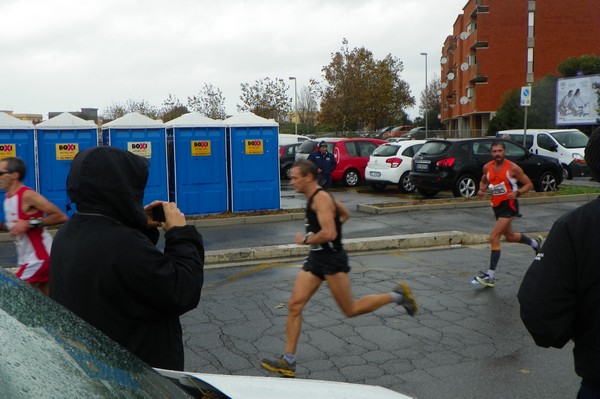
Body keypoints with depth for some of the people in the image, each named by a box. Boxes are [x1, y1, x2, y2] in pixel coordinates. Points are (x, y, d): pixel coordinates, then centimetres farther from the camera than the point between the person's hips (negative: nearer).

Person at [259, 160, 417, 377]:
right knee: (294, 305, 0)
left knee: (350, 310, 3)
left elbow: (329, 234, -30)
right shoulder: (316, 197, 11)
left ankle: (396, 295, 20)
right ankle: (288, 361, 4)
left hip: (332, 261, -9)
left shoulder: (321, 198, -19)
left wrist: (306, 240, -15)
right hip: (315, 259, 10)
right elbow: (345, 214, 25)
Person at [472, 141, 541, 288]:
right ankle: (535, 242, 55)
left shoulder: (513, 168, -13)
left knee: (494, 238, -16)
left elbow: (529, 184, -6)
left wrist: (517, 193, -23)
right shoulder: (487, 167, 1)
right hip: (496, 205, 7)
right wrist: (482, 189, -2)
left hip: (509, 205, -7)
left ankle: (490, 276, -12)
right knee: (510, 237, 24)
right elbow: (484, 181, 20)